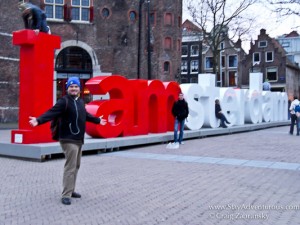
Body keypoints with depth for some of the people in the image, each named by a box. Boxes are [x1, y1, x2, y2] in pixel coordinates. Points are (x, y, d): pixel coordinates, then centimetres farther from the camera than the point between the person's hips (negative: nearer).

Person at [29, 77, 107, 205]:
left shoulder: (80, 101, 14)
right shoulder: (64, 101, -11)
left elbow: (85, 115, 31)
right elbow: (52, 113, -23)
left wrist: (98, 120, 45)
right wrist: (38, 120, -40)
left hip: (78, 139, 9)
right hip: (68, 139, -9)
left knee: (76, 166, 15)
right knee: (70, 167, -12)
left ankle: (70, 190, 27)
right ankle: (66, 195, -7)